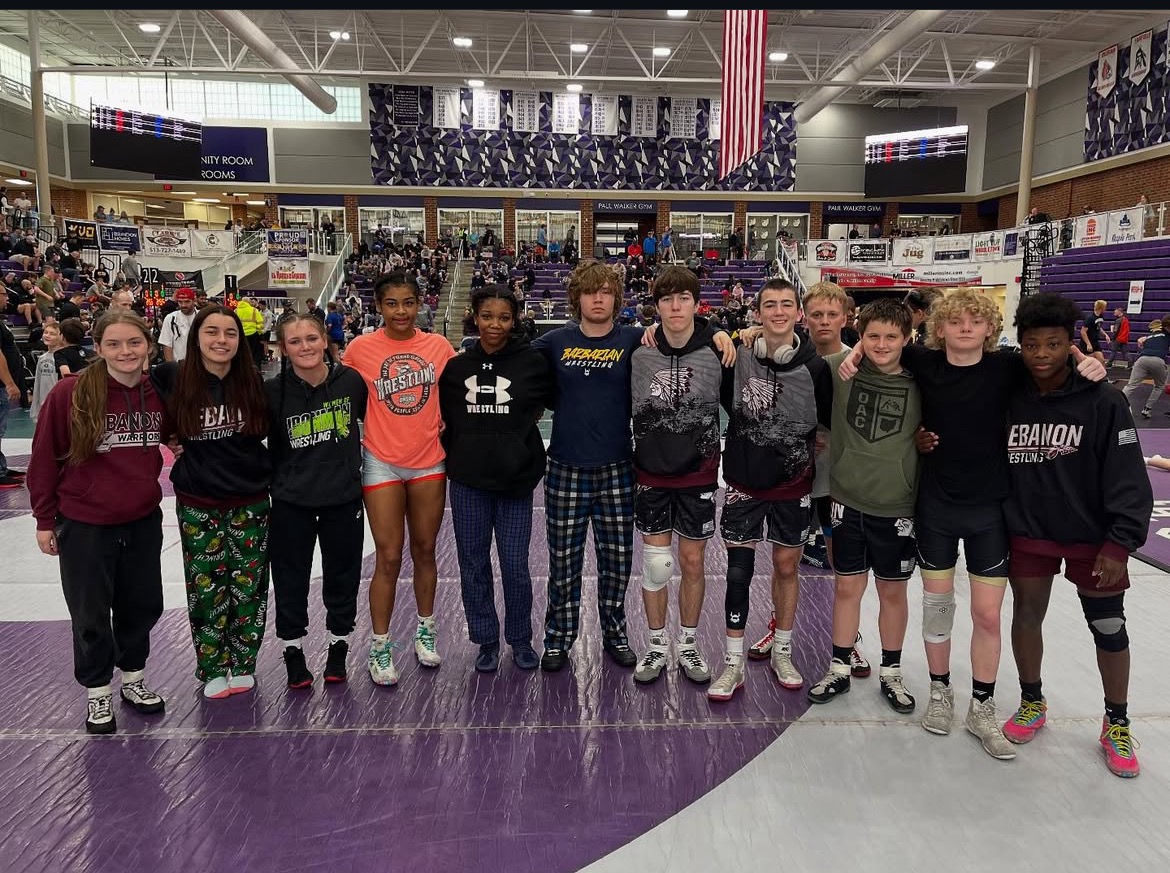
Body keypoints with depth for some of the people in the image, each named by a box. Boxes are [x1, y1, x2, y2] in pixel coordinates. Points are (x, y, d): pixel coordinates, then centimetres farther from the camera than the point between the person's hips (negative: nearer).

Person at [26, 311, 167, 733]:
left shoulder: (159, 393, -5)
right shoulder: (70, 393, -16)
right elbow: (44, 458, -7)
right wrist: (44, 518, -3)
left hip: (144, 521, 4)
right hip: (84, 524, -3)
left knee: (143, 605, 16)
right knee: (91, 615, 10)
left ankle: (133, 679, 38)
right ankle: (97, 692, 30)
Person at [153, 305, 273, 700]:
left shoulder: (253, 381, -3)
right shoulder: (173, 378, -6)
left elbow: (266, 429, 12)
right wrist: (172, 441, -3)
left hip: (250, 501, 1)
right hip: (198, 504, -1)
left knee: (248, 587, 8)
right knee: (206, 589, 6)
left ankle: (243, 664, 25)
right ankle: (213, 669, 24)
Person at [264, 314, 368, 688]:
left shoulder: (350, 380, -8)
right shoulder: (273, 391, -10)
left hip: (344, 498, 1)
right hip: (291, 503, -1)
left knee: (343, 576, 14)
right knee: (291, 581, 10)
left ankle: (339, 647, 34)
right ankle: (292, 651, 29)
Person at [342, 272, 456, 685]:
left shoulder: (438, 345, -1)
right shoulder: (360, 348, -5)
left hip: (429, 462, 2)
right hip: (382, 464, -2)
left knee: (424, 550, 13)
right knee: (388, 558, 1)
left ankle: (426, 631, 31)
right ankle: (380, 647, 16)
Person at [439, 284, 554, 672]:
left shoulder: (532, 361, -4)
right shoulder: (457, 366, 6)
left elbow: (553, 398, 8)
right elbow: (447, 417, 15)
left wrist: (524, 422, 4)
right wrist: (458, 454, 7)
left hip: (515, 479, -3)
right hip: (468, 481, 3)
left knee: (515, 565, 3)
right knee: (473, 563, 9)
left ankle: (520, 639, 24)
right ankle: (486, 640, 26)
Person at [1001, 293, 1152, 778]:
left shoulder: (1101, 402, -14)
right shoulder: (1010, 400, -4)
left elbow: (1127, 478, -14)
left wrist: (1120, 542, -17)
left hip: (1091, 535, -2)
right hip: (1028, 532, 3)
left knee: (1109, 628, 9)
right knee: (1026, 614, 13)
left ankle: (1116, 725, 30)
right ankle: (1032, 703, 35)